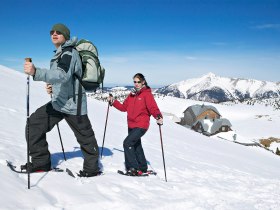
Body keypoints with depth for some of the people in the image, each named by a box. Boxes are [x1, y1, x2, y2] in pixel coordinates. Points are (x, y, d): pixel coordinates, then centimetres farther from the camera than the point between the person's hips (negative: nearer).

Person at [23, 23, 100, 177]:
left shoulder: (69, 53, -14)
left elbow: (63, 75, -33)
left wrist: (36, 72, -45)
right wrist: (51, 86, 7)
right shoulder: (59, 54, 17)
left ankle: (92, 168, 22)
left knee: (85, 137, 5)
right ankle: (41, 162, 10)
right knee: (34, 124, 2)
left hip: (72, 104, -9)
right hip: (58, 102, 9)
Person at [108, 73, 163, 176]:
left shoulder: (147, 94, -8)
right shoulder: (132, 94, 12)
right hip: (131, 125, 8)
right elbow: (124, 107, 15)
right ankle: (142, 168, 32)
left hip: (141, 126, -8)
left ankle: (133, 168, -11)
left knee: (127, 143, -18)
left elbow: (153, 108, -18)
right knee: (136, 146, 17)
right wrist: (113, 102, 7)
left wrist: (158, 116, -36)